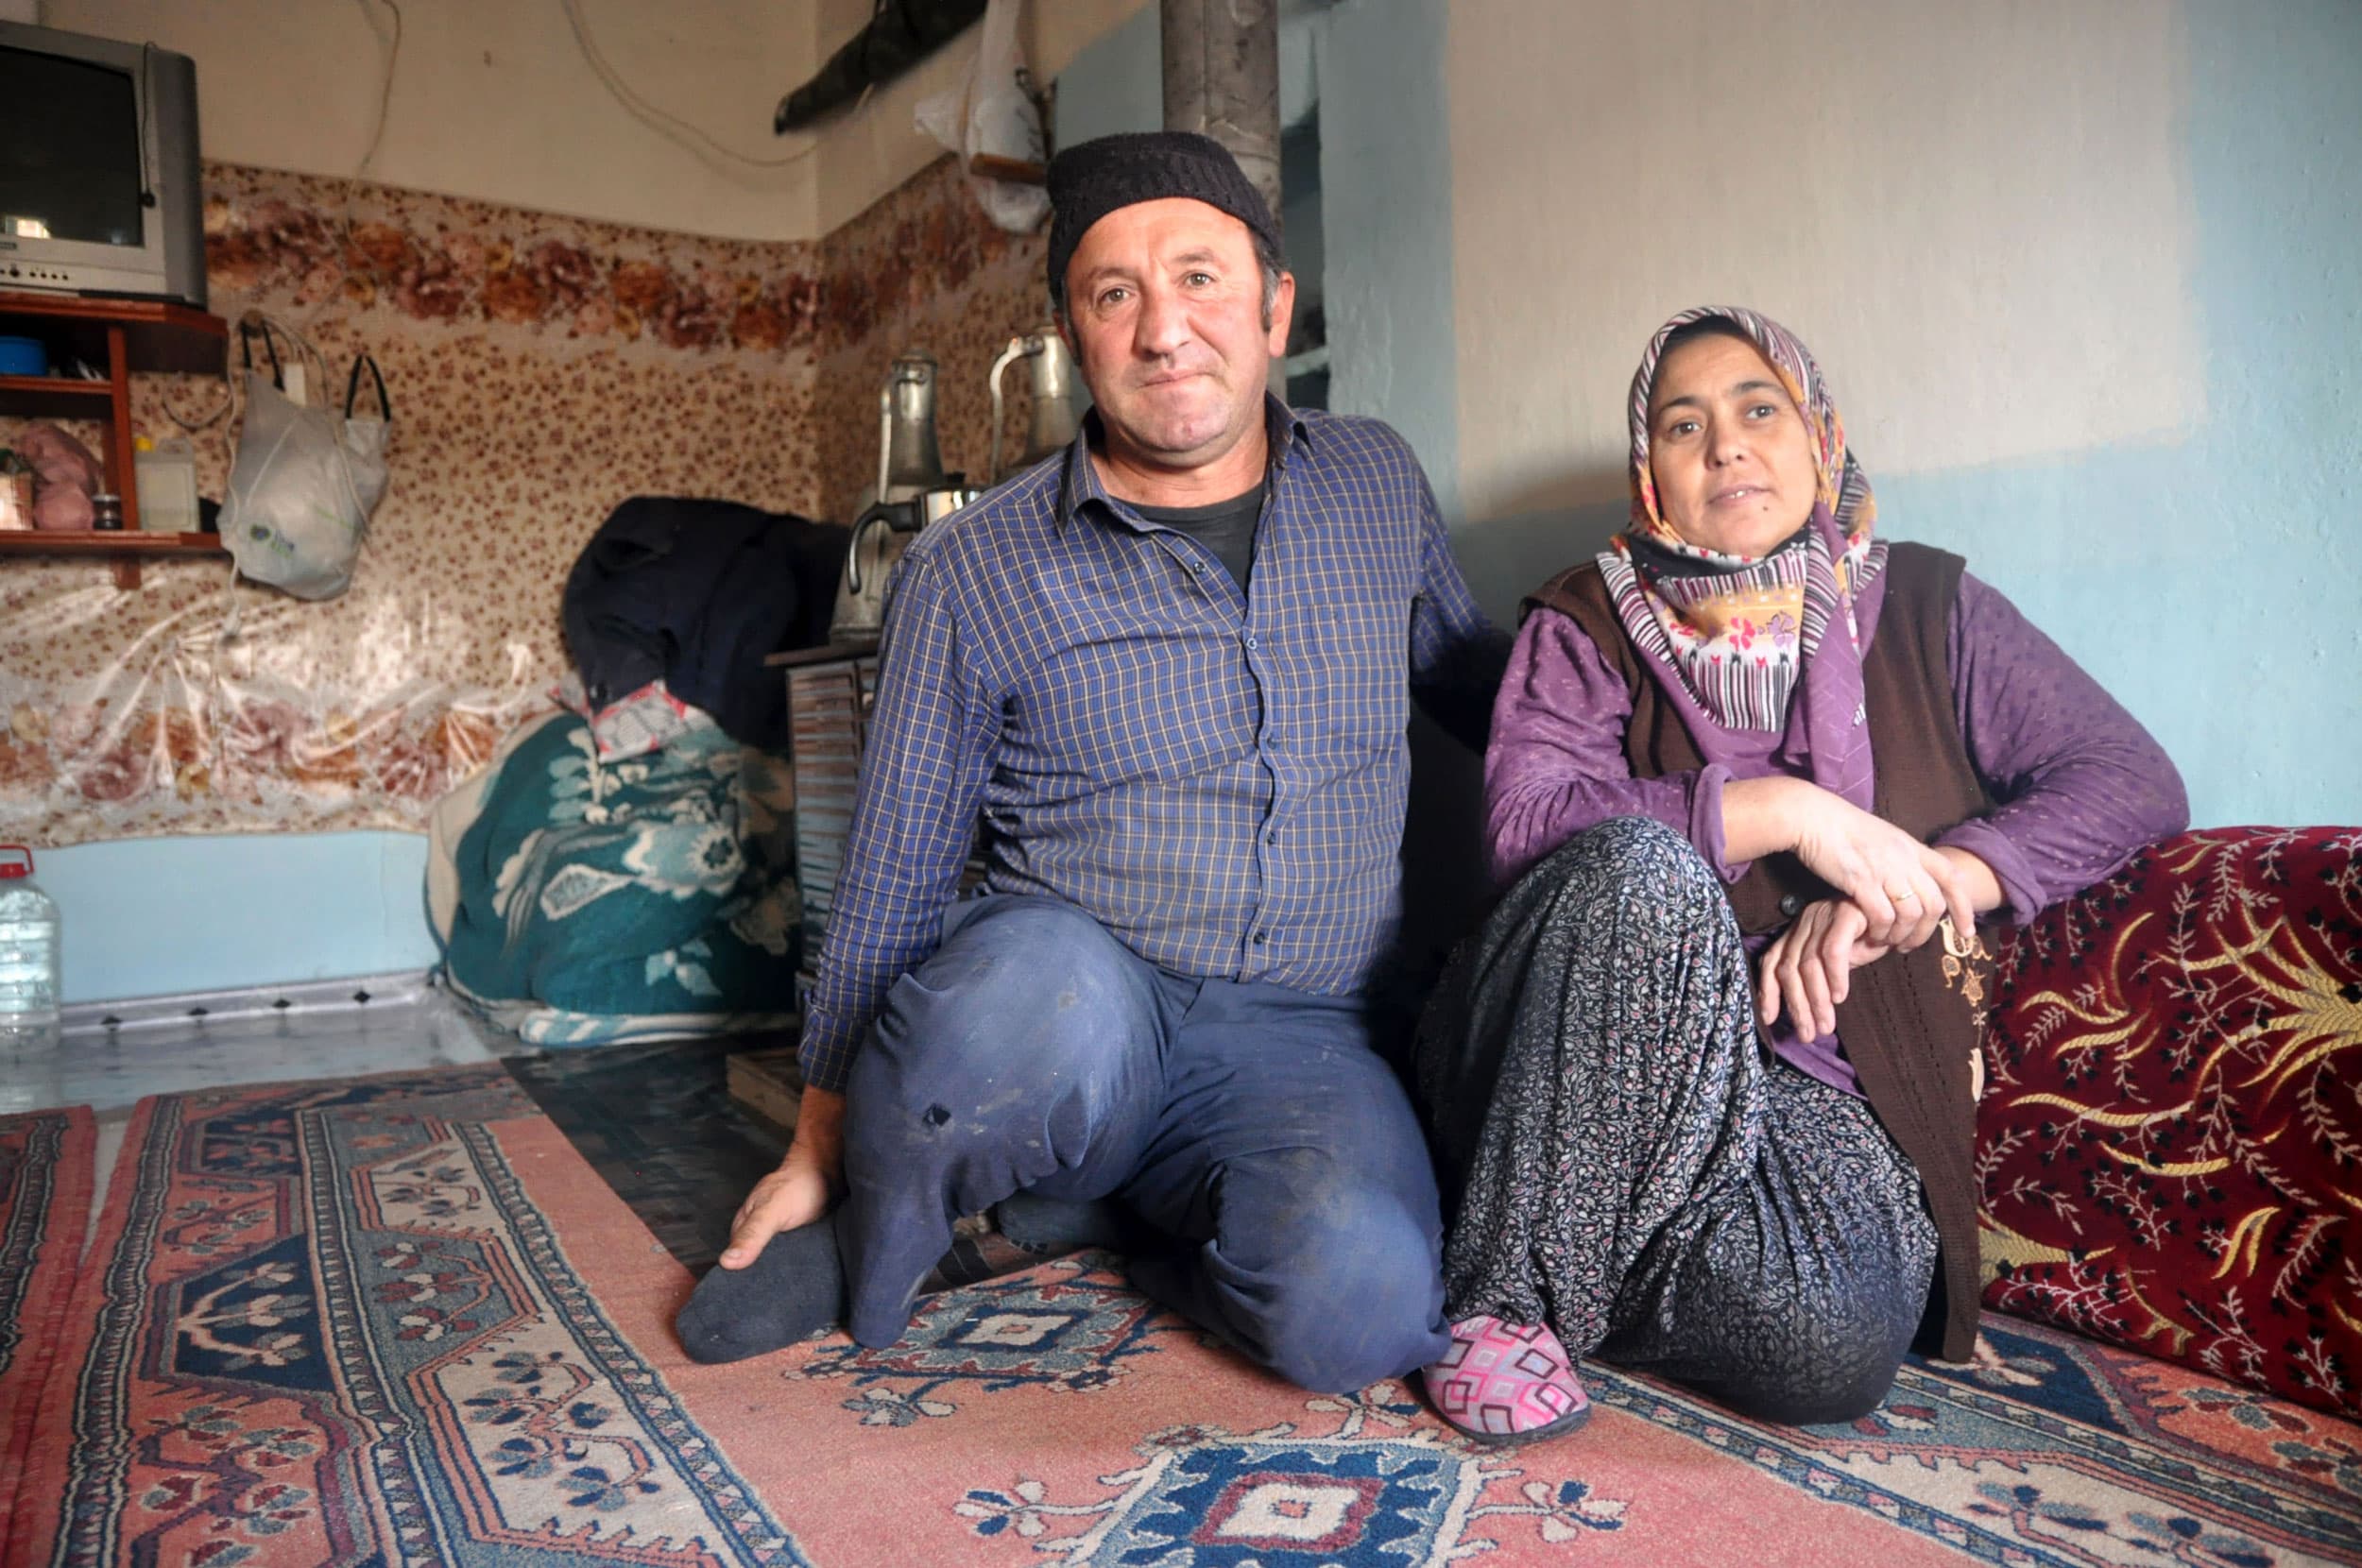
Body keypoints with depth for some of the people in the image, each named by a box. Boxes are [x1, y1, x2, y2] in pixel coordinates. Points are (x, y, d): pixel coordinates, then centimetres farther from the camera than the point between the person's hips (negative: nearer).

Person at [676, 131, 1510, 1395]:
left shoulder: (1378, 484, 8)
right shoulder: (973, 569, -2)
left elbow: (1488, 692, 24)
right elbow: (896, 875, 4)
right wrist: (819, 1139, 6)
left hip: (1299, 1040, 2)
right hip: (1069, 1011, -1)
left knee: (1361, 1311, -29)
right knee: (1035, 979, -38)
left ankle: (1160, 1226, 5)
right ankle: (860, 1234, -6)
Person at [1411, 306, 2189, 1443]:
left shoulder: (1926, 611, 11)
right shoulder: (1589, 625, 5)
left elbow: (2135, 783, 2)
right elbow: (1526, 820, -13)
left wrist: (1918, 882, -12)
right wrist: (1784, 810, -20)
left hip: (1817, 1073, 1)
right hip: (1613, 1056, -1)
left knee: (1831, 1344, -30)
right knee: (1643, 868, -35)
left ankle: (1595, 1268, 1)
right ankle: (1507, 1293, -22)